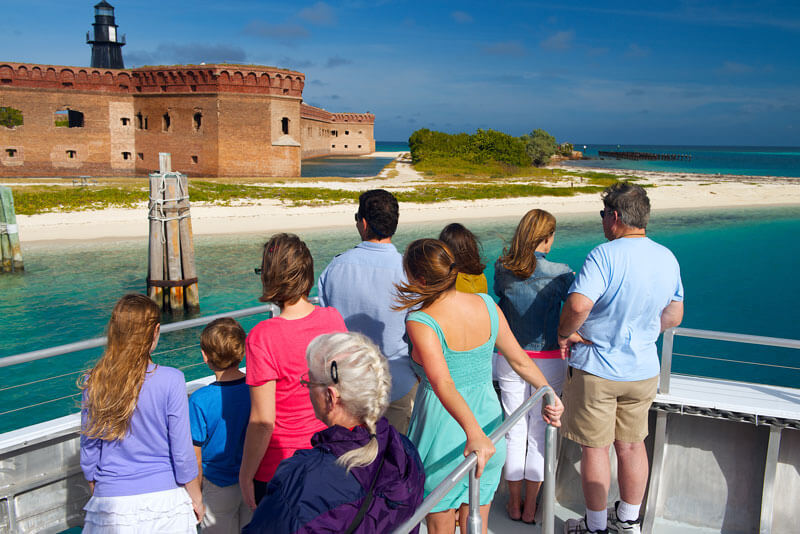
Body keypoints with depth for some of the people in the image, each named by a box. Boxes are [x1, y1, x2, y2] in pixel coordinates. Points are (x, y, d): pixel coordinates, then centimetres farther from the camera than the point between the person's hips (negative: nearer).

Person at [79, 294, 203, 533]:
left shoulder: (93, 383, -6)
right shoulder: (170, 381, -15)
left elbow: (88, 458, 2)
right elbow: (182, 453, -10)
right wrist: (196, 498, 5)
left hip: (111, 507, 2)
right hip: (163, 502, -2)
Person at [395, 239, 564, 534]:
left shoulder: (420, 322, -22)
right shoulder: (487, 305, -5)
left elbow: (443, 384, -35)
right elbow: (520, 360, 3)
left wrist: (473, 433, -42)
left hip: (443, 430, -5)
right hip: (487, 417, 5)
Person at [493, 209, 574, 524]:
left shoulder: (501, 270, -6)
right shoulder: (560, 273, -14)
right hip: (548, 361, -2)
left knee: (514, 430, 13)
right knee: (539, 432, 10)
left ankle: (514, 504, 25)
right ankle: (530, 507, 21)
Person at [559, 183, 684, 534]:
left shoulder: (604, 255, -21)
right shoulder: (668, 258, 1)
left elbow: (578, 305, -34)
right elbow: (673, 316, 10)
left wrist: (565, 334, -16)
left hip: (596, 370, -6)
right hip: (643, 370, 6)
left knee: (595, 448, 9)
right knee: (632, 445, 19)